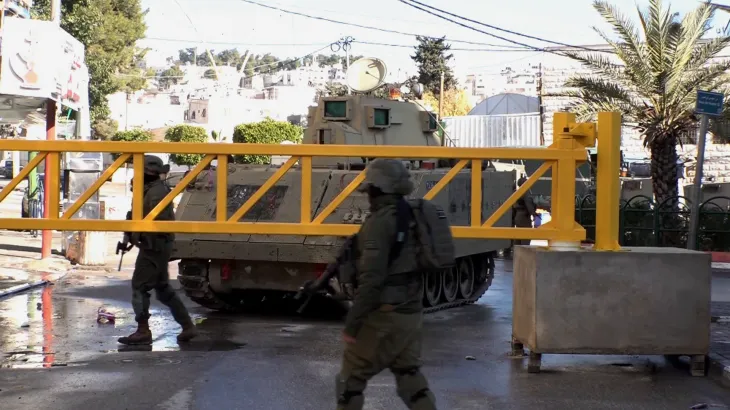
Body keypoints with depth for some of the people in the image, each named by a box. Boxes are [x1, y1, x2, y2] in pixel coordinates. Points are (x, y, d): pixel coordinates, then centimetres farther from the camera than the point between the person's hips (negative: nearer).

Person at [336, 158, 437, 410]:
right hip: (411, 313, 8)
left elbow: (371, 279, -23)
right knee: (409, 375, 14)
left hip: (384, 315, -8)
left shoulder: (380, 222, -17)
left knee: (352, 377, 6)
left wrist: (352, 324, -20)